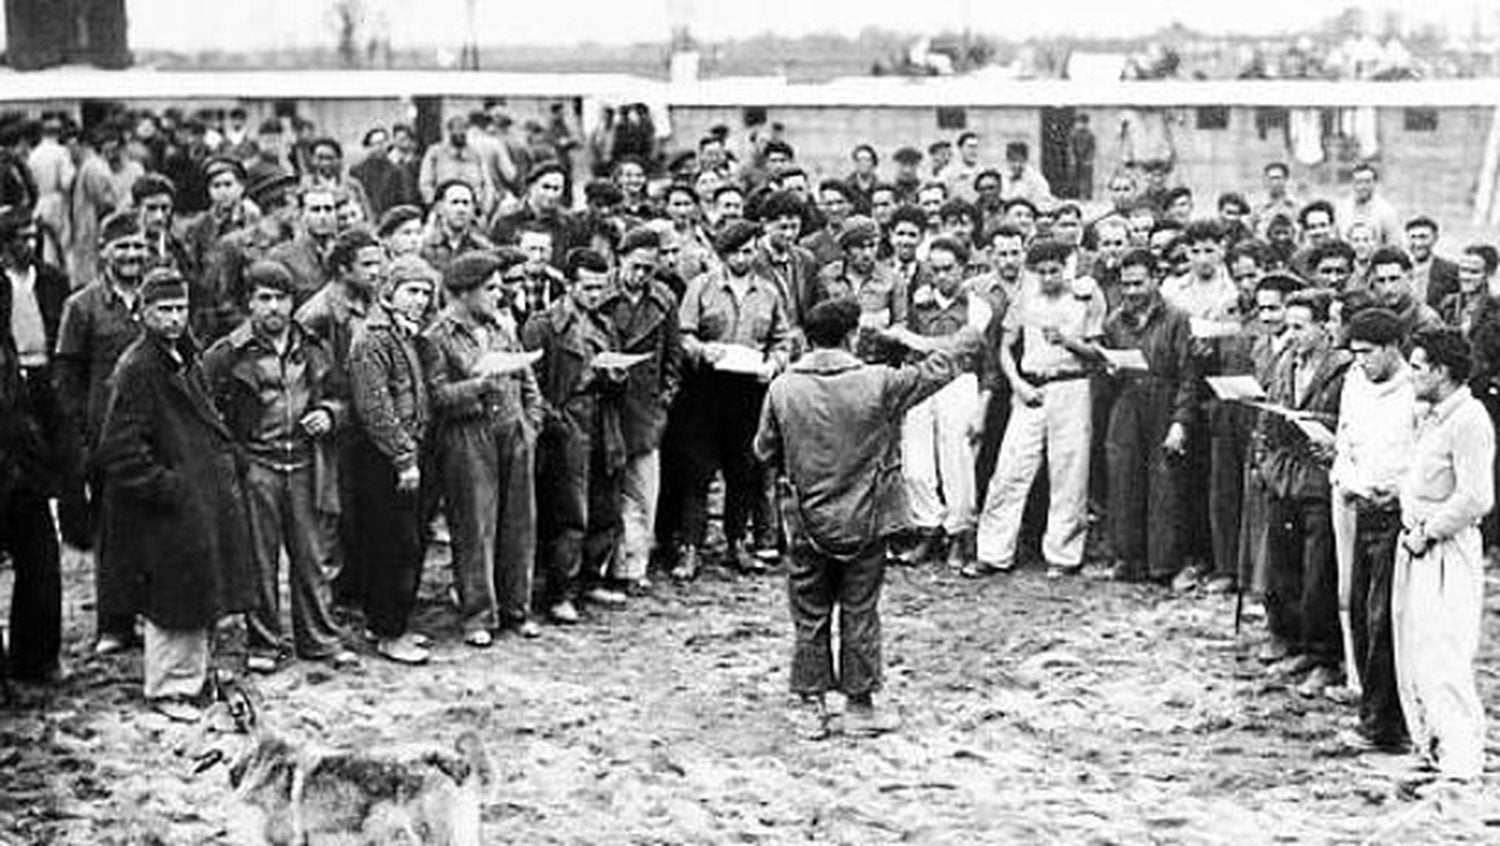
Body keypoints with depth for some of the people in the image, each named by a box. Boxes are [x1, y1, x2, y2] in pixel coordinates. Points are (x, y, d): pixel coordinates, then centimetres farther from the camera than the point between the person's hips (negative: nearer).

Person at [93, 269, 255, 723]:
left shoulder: (188, 359, 11)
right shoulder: (137, 369, -17)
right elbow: (120, 449, -21)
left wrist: (228, 457, 12)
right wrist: (165, 487, -19)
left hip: (206, 498, 9)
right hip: (168, 513, -9)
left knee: (199, 599, 16)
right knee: (173, 602, 0)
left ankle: (193, 676, 29)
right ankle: (168, 689, 13)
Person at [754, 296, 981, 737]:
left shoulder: (783, 389, -7)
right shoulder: (877, 384, -12)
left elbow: (764, 451, 3)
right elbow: (935, 370, 1)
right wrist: (971, 338, 19)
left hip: (807, 522, 1)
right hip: (863, 520, -1)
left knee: (810, 617, 11)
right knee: (859, 614, 9)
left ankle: (812, 706, 15)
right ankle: (860, 705, 15)